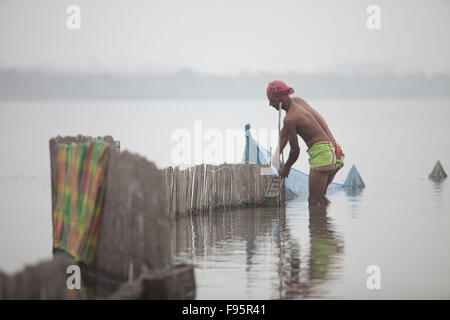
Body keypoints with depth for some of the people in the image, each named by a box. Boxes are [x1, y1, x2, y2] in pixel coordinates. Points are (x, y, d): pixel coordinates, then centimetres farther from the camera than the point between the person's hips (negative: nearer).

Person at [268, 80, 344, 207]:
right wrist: (277, 155, 17)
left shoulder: (290, 119, -14)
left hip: (322, 152, -9)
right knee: (320, 196, 22)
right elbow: (284, 132, 21)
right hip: (336, 152, 9)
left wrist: (286, 168, 13)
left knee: (313, 201, -4)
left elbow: (295, 149, -4)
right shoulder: (298, 101, 12)